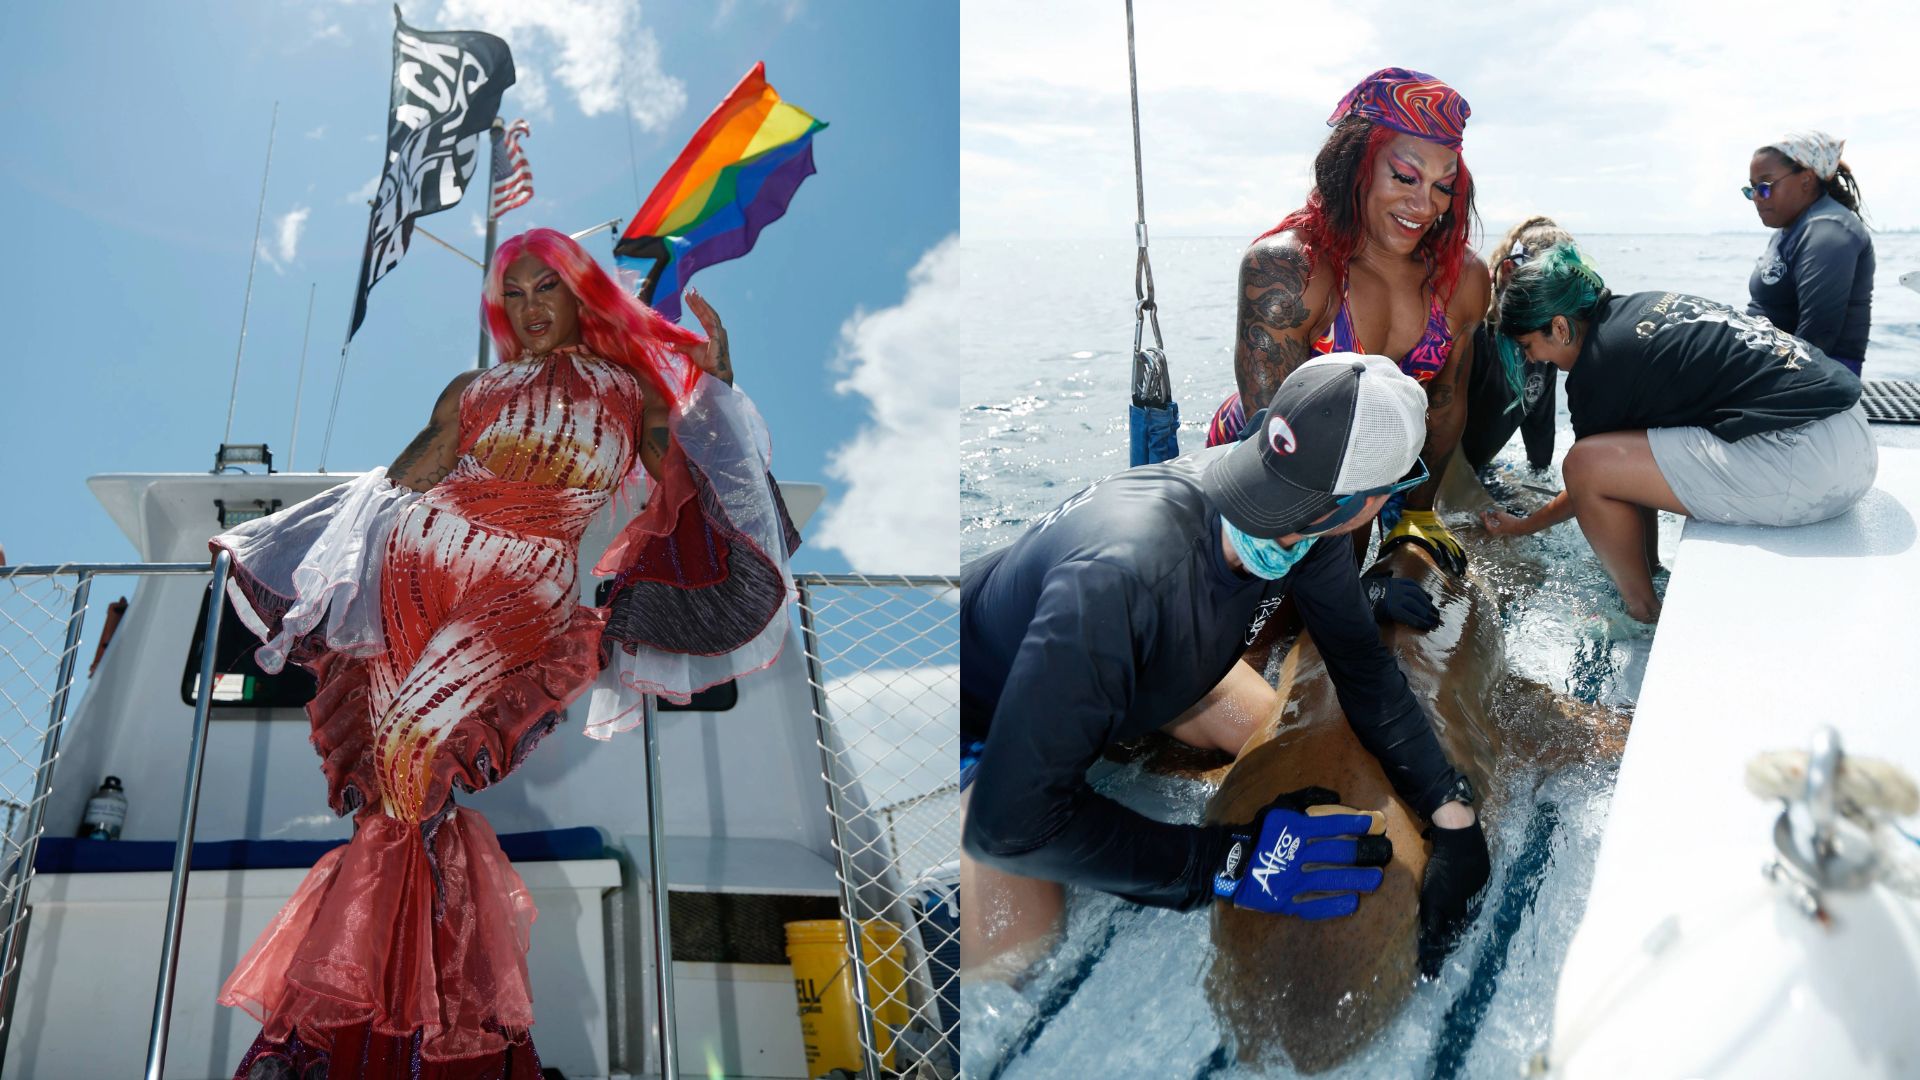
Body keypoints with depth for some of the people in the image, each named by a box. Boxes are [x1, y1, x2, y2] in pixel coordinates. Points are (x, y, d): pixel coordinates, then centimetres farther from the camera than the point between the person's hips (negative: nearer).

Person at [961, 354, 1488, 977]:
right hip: (983, 711, -7)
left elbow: (1361, 662, -4)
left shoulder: (1311, 518, -22)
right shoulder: (1124, 575, -47)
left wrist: (1452, 807, -16)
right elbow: (1012, 821, -41)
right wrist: (1227, 863, -37)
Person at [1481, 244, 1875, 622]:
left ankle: (1643, 615, 7)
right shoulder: (1646, 305, 17)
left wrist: (1521, 527, 22)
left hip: (1805, 463, -10)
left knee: (1585, 464, -11)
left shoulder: (1597, 368, -8)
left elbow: (1590, 474, 7)